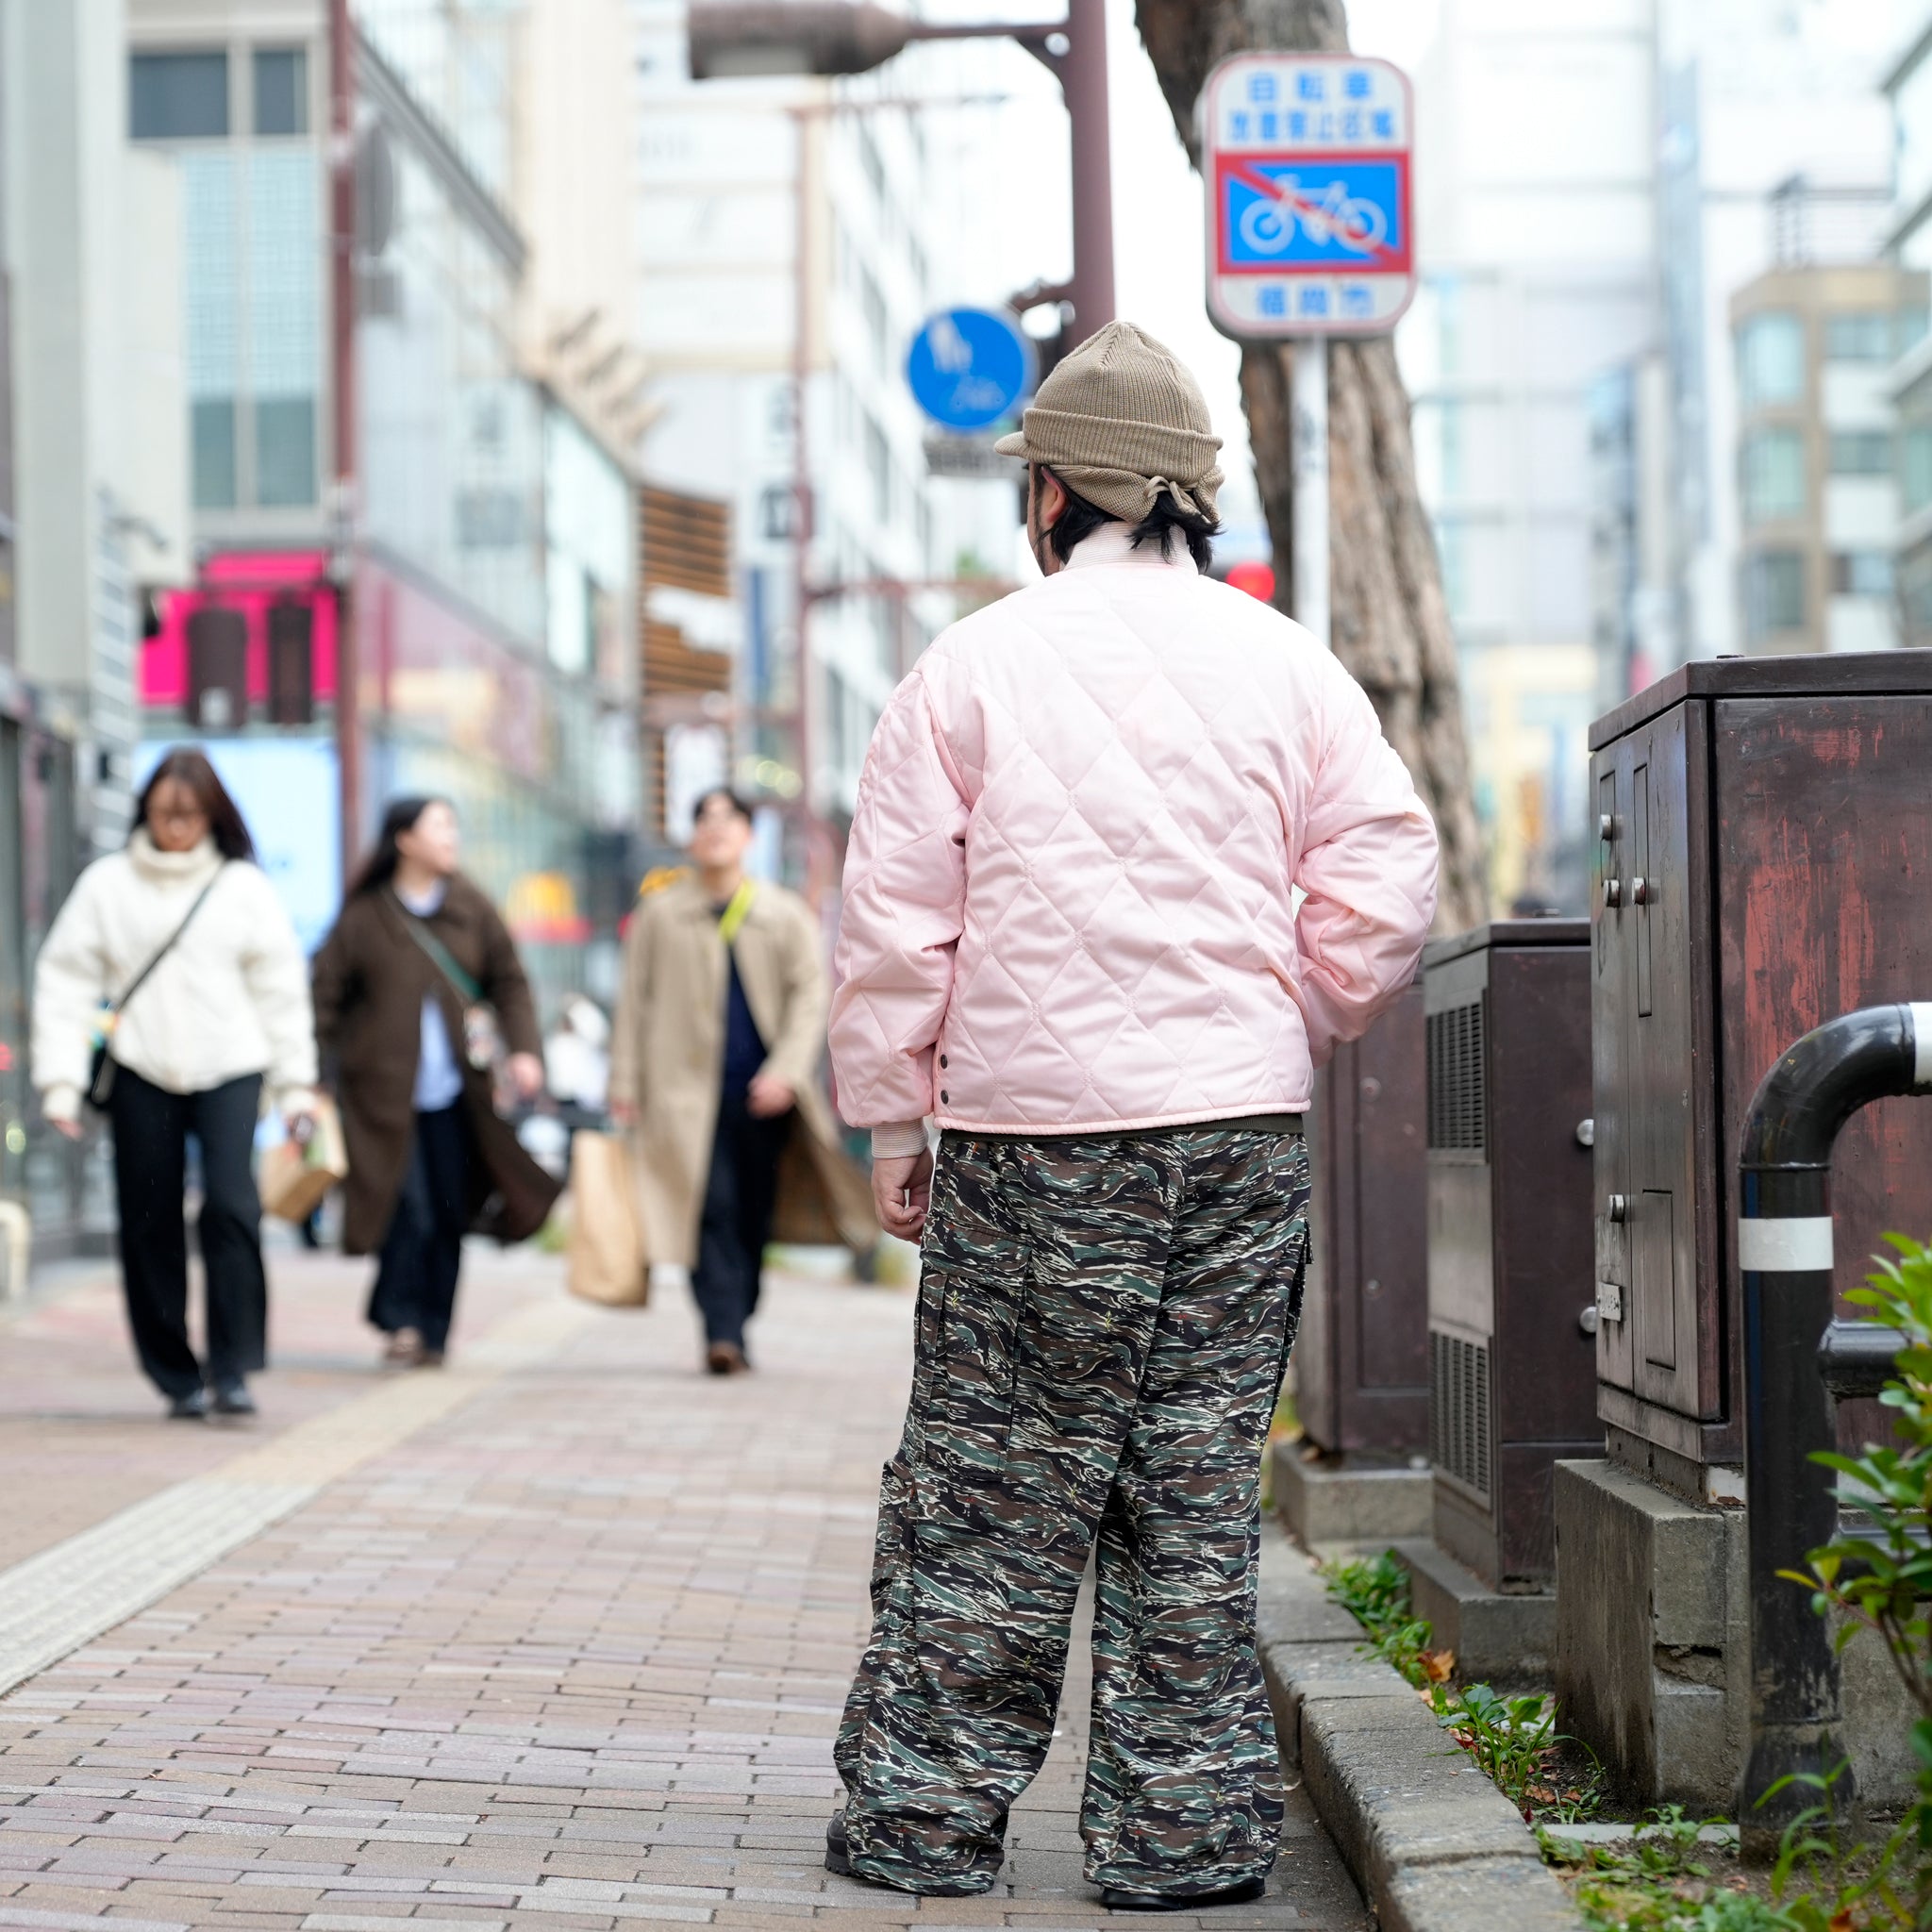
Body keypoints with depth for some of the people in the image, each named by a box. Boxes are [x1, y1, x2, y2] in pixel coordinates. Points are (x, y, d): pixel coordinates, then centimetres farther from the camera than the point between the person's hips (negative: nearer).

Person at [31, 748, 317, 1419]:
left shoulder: (243, 886, 5)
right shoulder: (107, 883, 4)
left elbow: (281, 987, 9)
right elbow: (65, 981, 4)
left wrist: (297, 1084, 6)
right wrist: (60, 1079, -4)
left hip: (229, 1067, -1)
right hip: (140, 1071, 1)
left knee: (231, 1204, -16)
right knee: (150, 1224, 2)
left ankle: (232, 1368, -10)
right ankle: (176, 1375, 13)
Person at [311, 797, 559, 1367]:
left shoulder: (471, 908, 8)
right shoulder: (365, 917, -2)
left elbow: (509, 981, 11)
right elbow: (325, 993, 1)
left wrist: (523, 1049, -1)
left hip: (456, 1089, 3)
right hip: (386, 1090, -3)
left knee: (450, 1213, 4)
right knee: (409, 1208, -12)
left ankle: (432, 1336, 14)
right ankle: (401, 1320, 2)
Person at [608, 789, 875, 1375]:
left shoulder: (786, 914, 8)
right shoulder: (660, 913, 7)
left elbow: (810, 993, 3)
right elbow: (635, 1000, 10)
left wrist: (786, 1072, -10)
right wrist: (625, 1083, 5)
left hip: (763, 1095, 2)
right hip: (688, 1093, -2)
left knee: (753, 1216, 5)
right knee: (711, 1207, -14)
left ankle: (734, 1330, 15)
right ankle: (723, 1333, -19)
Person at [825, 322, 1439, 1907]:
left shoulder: (974, 665, 0)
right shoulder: (1287, 664, 5)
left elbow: (896, 920, 1)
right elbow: (1386, 888, 3)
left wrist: (893, 1123, 9)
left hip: (1035, 1130, -2)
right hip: (1245, 1127, 2)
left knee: (990, 1487, 5)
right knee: (1200, 1485, 7)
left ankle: (925, 1813, 12)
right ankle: (1186, 1831, 11)